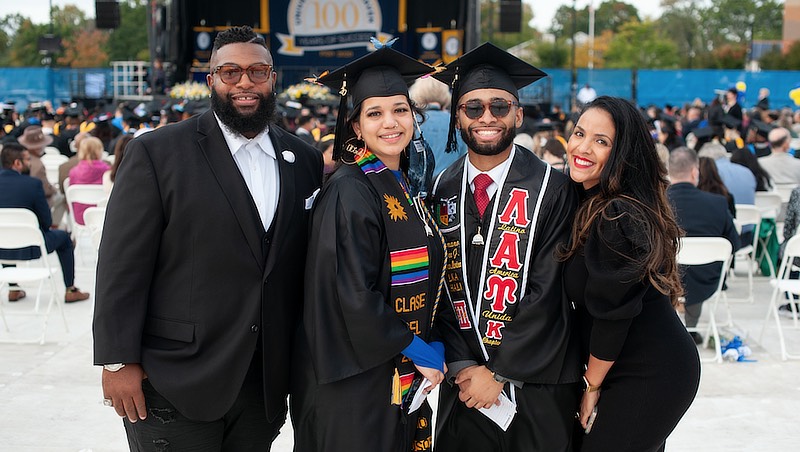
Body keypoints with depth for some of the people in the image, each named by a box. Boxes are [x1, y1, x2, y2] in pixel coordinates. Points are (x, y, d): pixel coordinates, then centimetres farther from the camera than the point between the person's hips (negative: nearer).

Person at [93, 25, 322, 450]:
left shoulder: (305, 160, 7)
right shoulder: (156, 153, -6)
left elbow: (306, 263, 11)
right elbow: (122, 265, -8)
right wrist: (117, 362, -10)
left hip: (265, 384, 4)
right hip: (174, 386, -4)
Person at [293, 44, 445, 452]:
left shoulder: (406, 188, 8)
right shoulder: (349, 192, -16)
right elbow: (354, 297, -22)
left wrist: (429, 351, 3)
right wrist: (419, 351, -14)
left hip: (407, 379, 8)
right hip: (356, 386, -7)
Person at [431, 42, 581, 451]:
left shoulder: (552, 190, -7)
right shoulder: (442, 190, 4)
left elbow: (547, 292, -11)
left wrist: (499, 372, -12)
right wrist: (460, 365, -8)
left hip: (537, 383, -2)